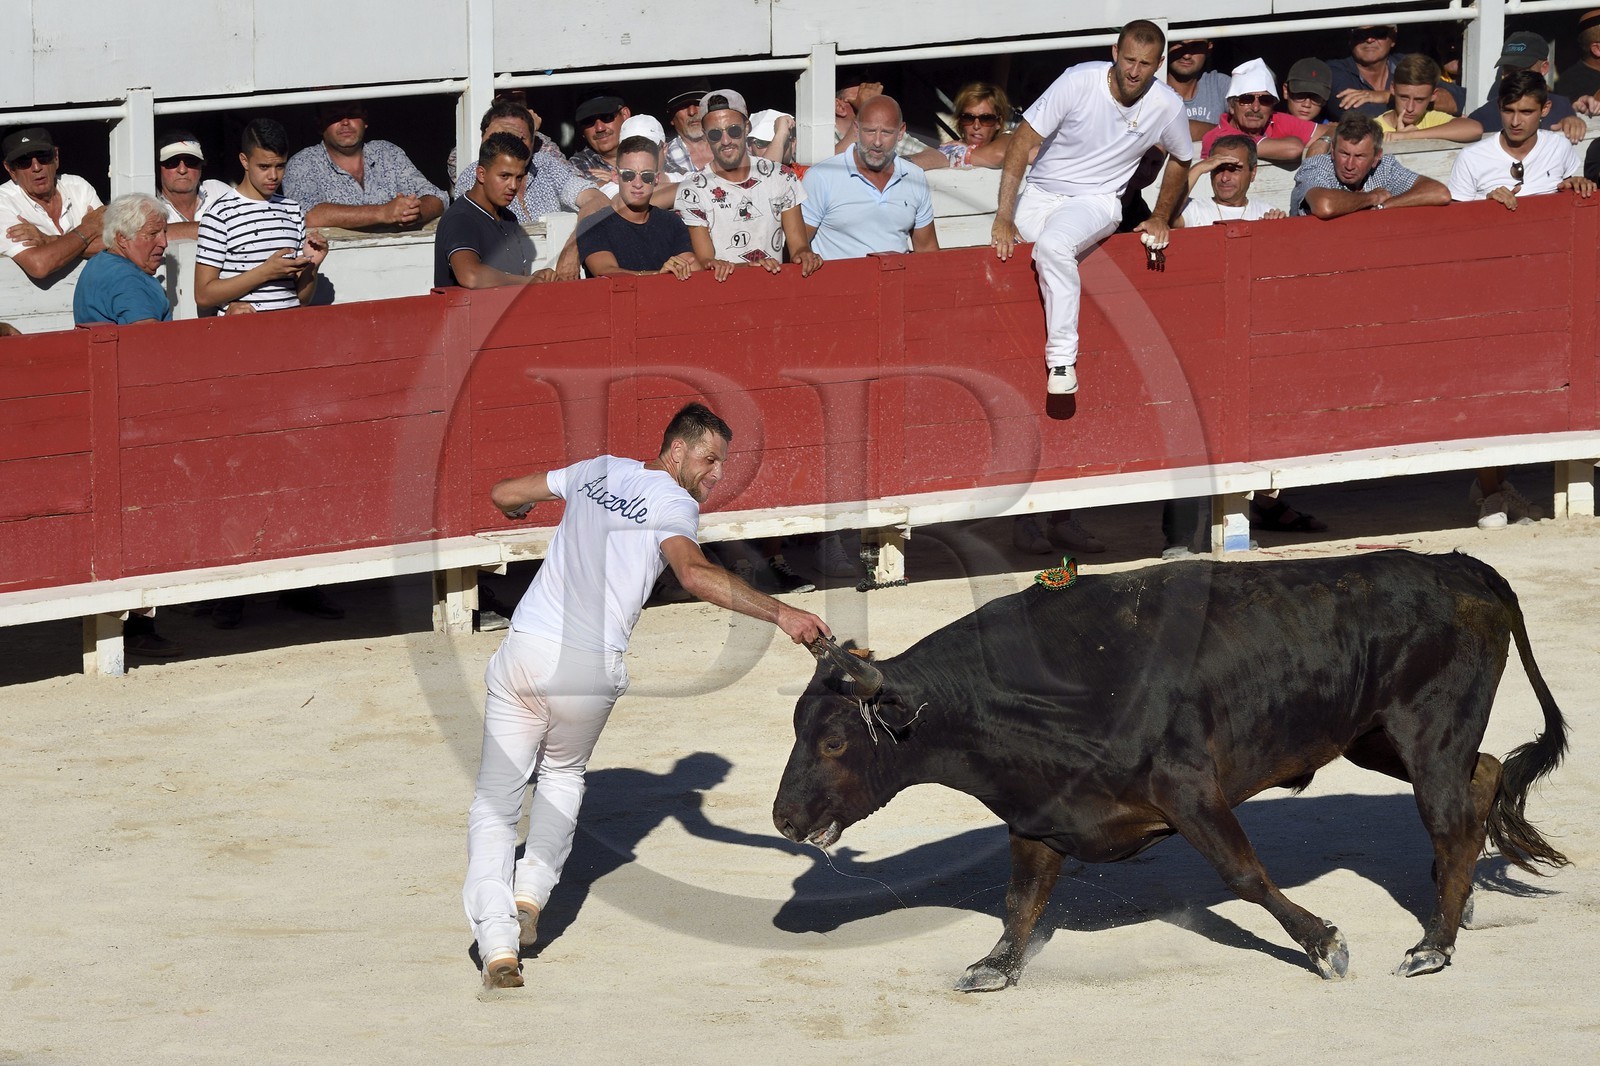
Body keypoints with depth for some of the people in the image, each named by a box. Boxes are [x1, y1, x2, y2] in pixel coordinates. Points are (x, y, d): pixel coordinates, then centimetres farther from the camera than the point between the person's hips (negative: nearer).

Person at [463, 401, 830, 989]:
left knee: (496, 800, 4)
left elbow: (503, 494, 26)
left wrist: (519, 510, 51)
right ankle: (532, 892, 15)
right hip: (591, 670, -3)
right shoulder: (674, 502, -2)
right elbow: (694, 572, -23)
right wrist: (780, 613, -30)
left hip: (524, 650, 3)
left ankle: (496, 938, -11)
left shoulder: (597, 471, 15)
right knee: (563, 776, 28)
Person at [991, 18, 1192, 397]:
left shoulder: (1167, 106, -9)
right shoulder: (1079, 82, -16)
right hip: (1039, 195, 3)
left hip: (1097, 201, -3)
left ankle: (1062, 358, -30)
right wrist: (1004, 217, -18)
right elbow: (1023, 141, -14)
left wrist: (1161, 217, 10)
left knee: (1053, 244, -34)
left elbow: (1180, 160, 15)